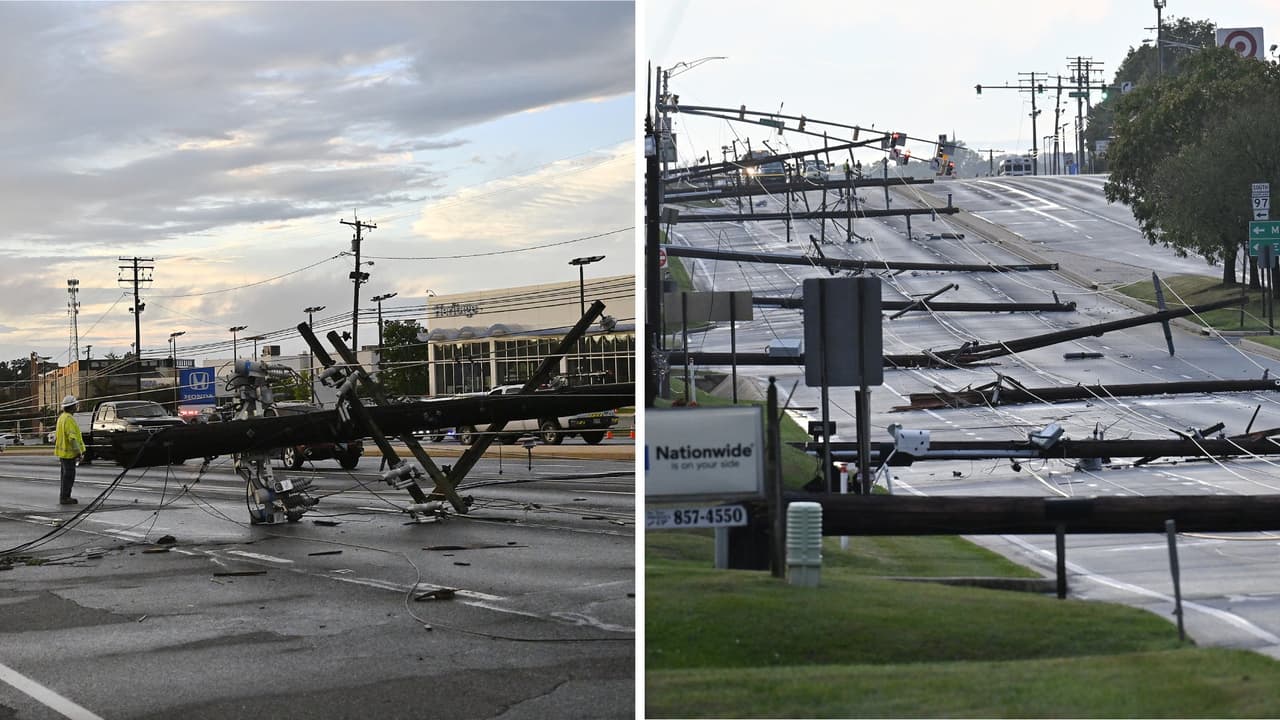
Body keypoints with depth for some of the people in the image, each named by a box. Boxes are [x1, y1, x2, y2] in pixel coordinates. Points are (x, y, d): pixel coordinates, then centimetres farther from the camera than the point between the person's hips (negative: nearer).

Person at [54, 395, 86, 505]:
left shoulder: (61, 417, 13)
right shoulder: (69, 419, -20)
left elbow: (57, 435, 21)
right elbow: (72, 438, -26)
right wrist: (79, 452, -23)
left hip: (63, 451, 10)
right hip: (69, 452, -10)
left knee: (66, 475, 16)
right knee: (69, 475, -5)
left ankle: (64, 496, 22)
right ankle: (64, 498, -3)